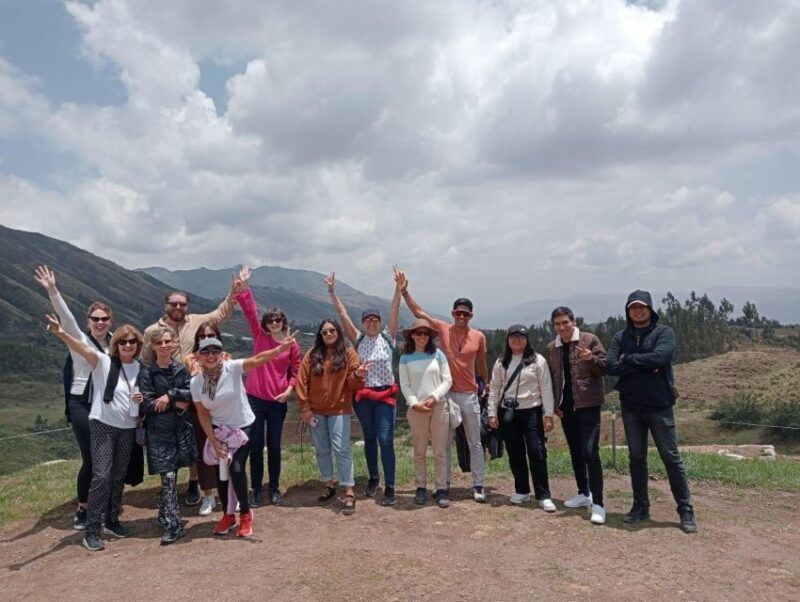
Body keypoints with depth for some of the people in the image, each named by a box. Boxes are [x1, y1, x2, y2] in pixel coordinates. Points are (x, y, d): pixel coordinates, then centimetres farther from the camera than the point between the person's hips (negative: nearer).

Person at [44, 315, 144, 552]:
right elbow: (83, 349, -27)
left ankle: (112, 521, 29)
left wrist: (141, 399, -8)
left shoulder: (140, 368, 5)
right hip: (103, 425, -4)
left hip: (128, 428, 4)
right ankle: (91, 530, -1)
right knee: (101, 476, -10)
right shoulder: (104, 362, -8)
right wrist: (61, 333, -45)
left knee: (119, 476, 13)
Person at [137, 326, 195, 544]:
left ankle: (164, 514, 32)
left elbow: (192, 395, -4)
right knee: (168, 477, -7)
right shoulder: (147, 372, -5)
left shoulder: (182, 369, 5)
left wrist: (170, 394, -17)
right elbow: (146, 404, -10)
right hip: (159, 431, -3)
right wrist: (175, 404, -12)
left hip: (181, 429, 3)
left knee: (171, 475, 12)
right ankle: (173, 525, -1)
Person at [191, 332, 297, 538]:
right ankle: (228, 515, 29)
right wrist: (213, 441, -8)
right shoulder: (195, 382, -10)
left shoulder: (232, 368, -21)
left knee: (237, 469, -11)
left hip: (243, 426, -3)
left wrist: (280, 349, -53)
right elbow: (203, 415, -4)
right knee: (221, 470, 7)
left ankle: (245, 514, 12)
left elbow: (257, 360, -37)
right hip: (219, 429, 4)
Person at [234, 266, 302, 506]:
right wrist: (244, 286, -14)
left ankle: (274, 489, 22)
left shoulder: (292, 345, 0)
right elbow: (250, 311, -6)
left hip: (278, 401, 0)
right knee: (256, 444, 6)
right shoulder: (260, 336, 1)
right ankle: (256, 489, 19)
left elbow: (296, 372, 4)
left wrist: (289, 390, -11)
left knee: (274, 445, 9)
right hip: (254, 398, 0)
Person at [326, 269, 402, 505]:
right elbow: (343, 315, -3)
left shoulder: (388, 337, -1)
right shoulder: (358, 340, 2)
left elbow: (394, 311, -10)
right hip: (362, 396, 2)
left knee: (385, 440, -6)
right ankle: (373, 478, 31)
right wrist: (332, 291, -8)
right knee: (369, 439, 14)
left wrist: (399, 287, -19)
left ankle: (389, 487, 0)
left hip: (385, 395, -2)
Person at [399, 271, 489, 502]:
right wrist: (404, 291, -17)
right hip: (446, 394, 0)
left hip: (469, 395, 1)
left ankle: (478, 485, 17)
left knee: (475, 443, 8)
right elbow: (418, 312, -9)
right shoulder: (443, 329, -3)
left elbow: (482, 364, 12)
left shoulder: (479, 337, -1)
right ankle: (444, 483, 22)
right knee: (444, 442, 10)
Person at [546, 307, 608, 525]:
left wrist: (591, 359, -25)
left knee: (590, 452, -12)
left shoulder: (590, 340, -5)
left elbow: (605, 368, -5)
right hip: (566, 407, 5)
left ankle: (598, 504, -7)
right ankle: (583, 493, 29)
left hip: (588, 405, -5)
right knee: (575, 452, 14)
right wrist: (554, 404, 8)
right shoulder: (551, 348, 9)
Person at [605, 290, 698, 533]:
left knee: (671, 457, 2)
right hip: (630, 407, 4)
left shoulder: (664, 332, -4)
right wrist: (645, 365, -15)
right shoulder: (621, 337, 6)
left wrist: (628, 359, -11)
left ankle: (686, 510, 13)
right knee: (636, 458, 11)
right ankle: (640, 506, 22)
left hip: (660, 405, -4)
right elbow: (610, 366, -8)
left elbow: (659, 357, -22)